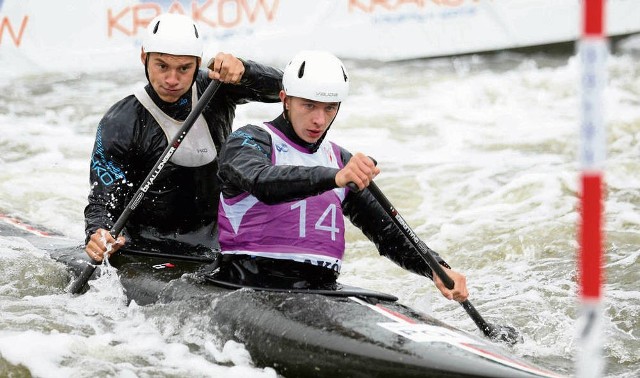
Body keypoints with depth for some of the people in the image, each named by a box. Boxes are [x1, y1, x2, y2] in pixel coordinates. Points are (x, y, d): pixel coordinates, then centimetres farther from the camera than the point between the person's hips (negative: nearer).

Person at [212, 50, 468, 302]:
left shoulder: (339, 160, 22)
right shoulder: (249, 140, 2)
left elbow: (388, 234, 19)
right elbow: (262, 183, -22)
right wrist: (334, 177, -38)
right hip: (248, 286, -5)